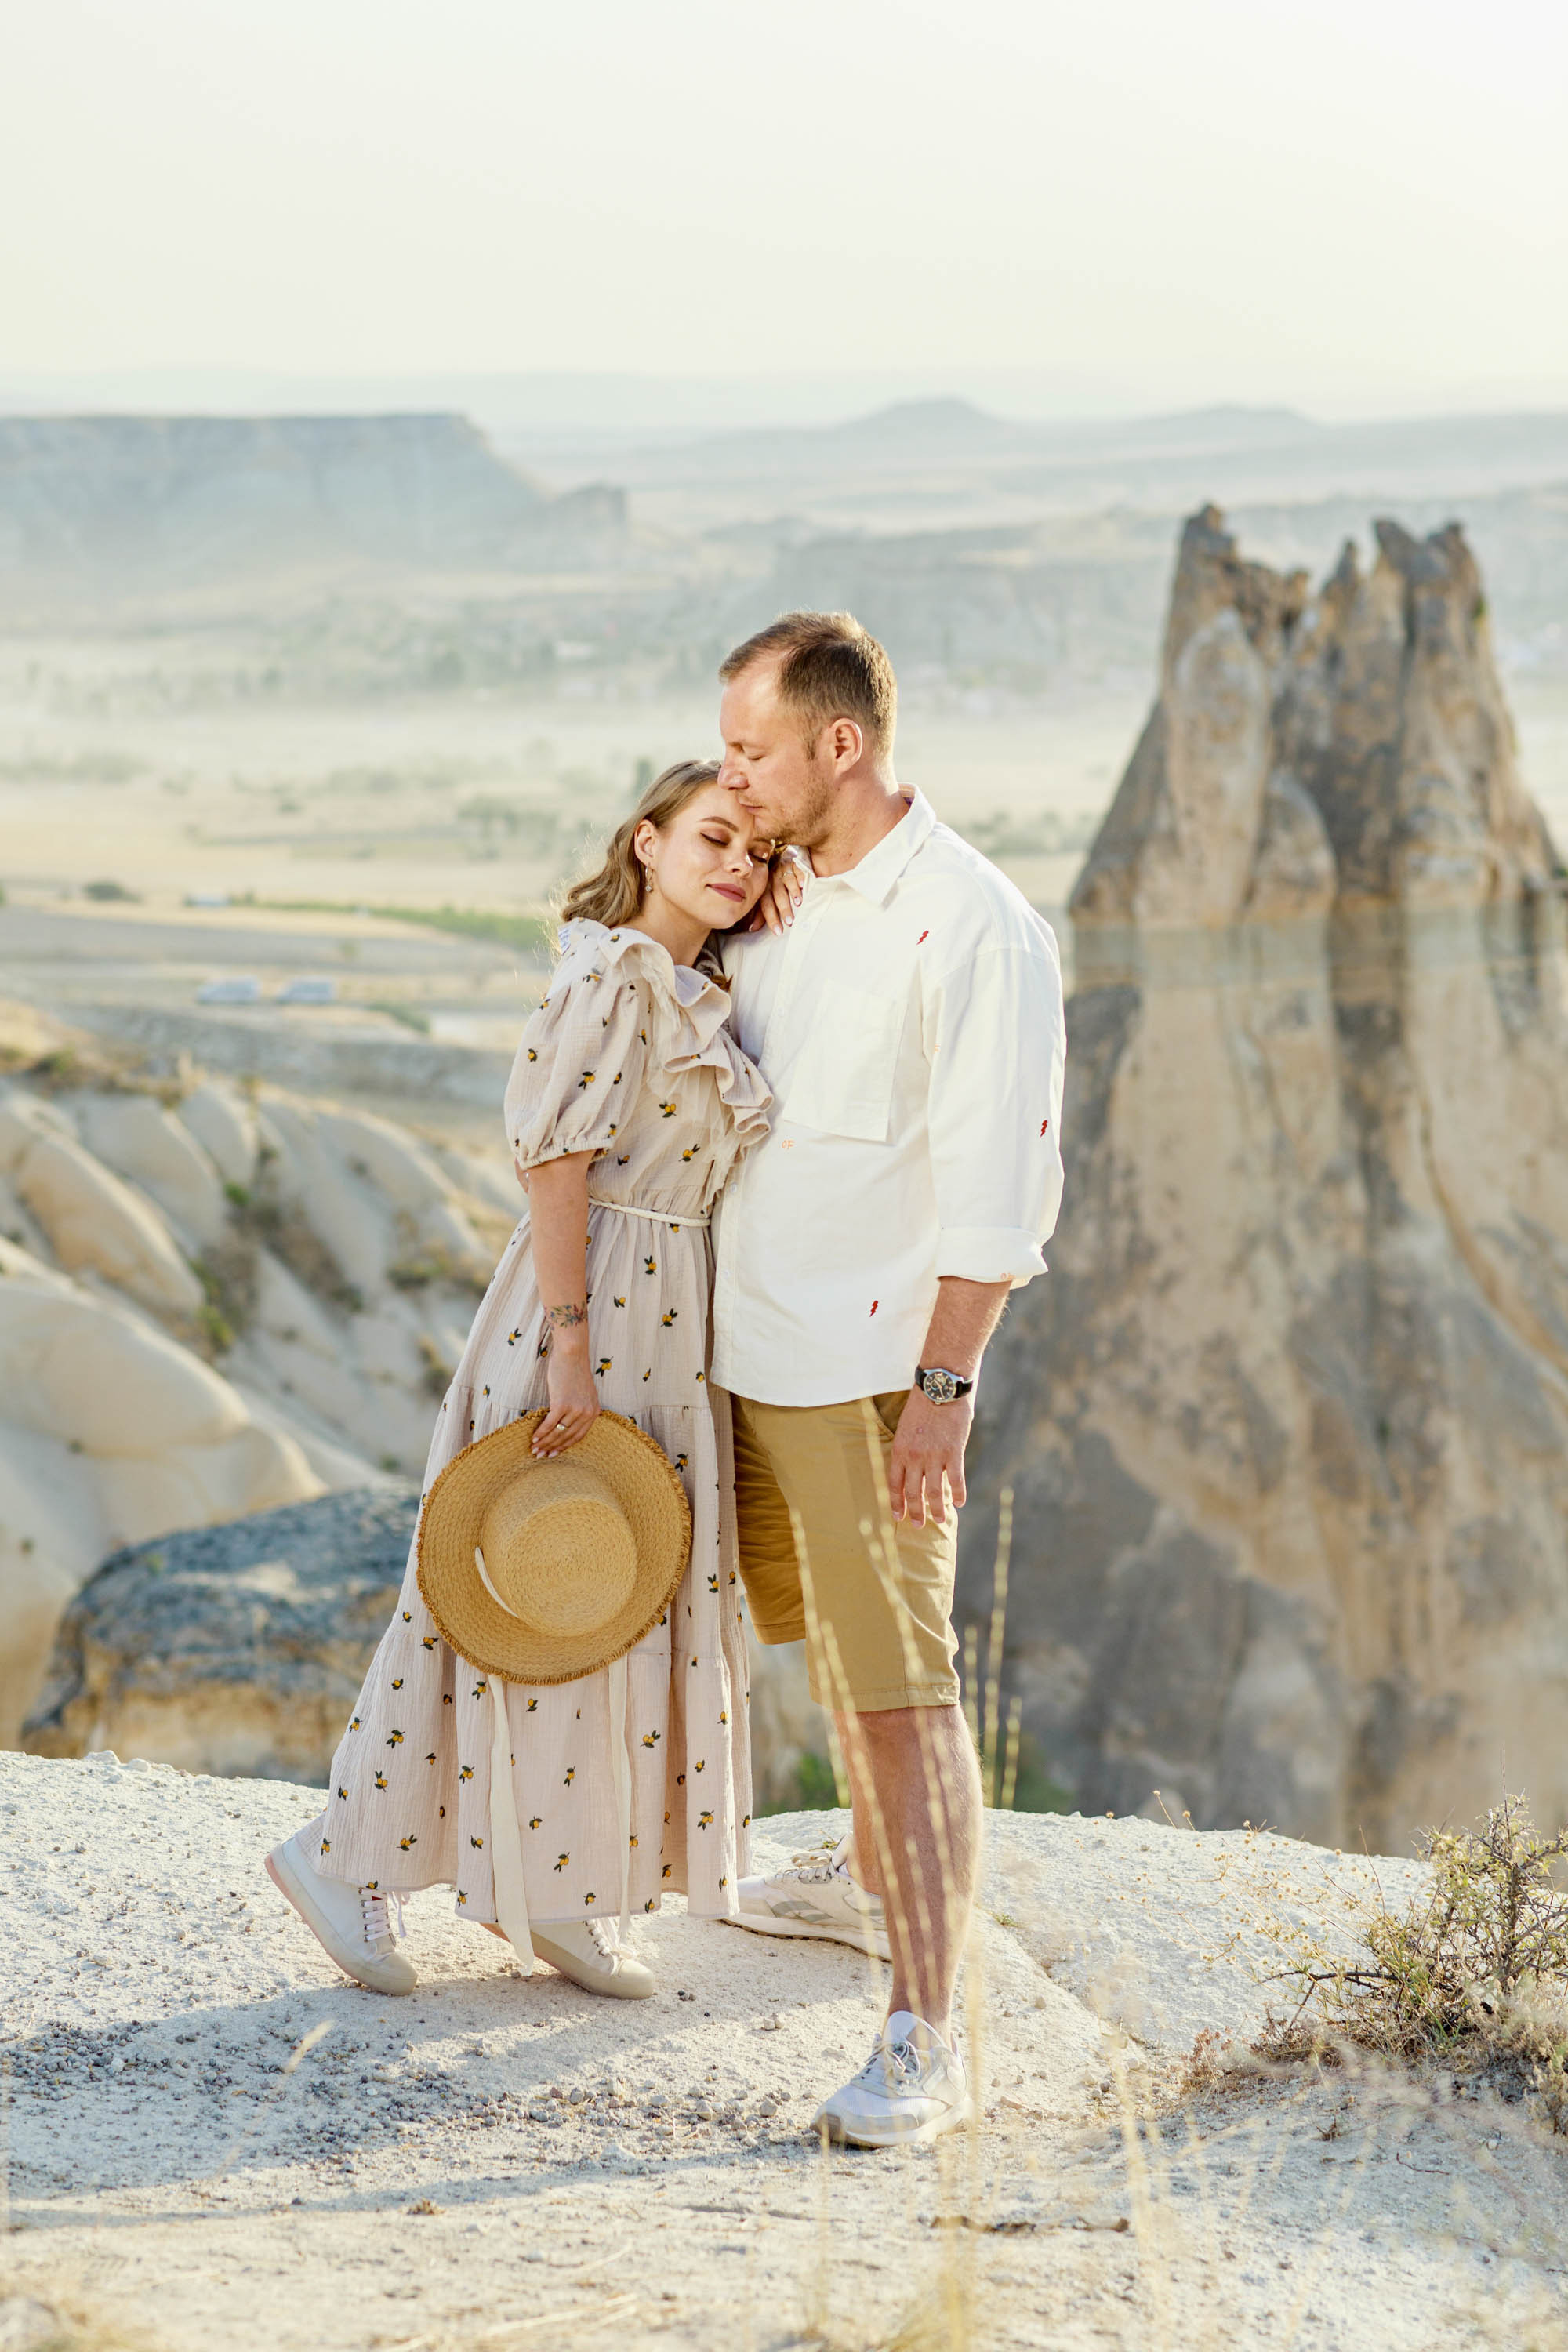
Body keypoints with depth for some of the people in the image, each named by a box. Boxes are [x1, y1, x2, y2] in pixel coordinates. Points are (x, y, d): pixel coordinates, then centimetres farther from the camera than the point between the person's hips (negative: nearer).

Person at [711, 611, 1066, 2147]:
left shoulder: (975, 928, -17)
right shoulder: (777, 898, 9)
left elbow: (998, 1184, -19)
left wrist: (944, 1387, -22)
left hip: (872, 1367, -8)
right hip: (747, 1346, 8)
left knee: (898, 1688, -11)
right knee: (830, 1644, 24)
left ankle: (922, 2044, -12)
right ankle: (874, 1880, 44)